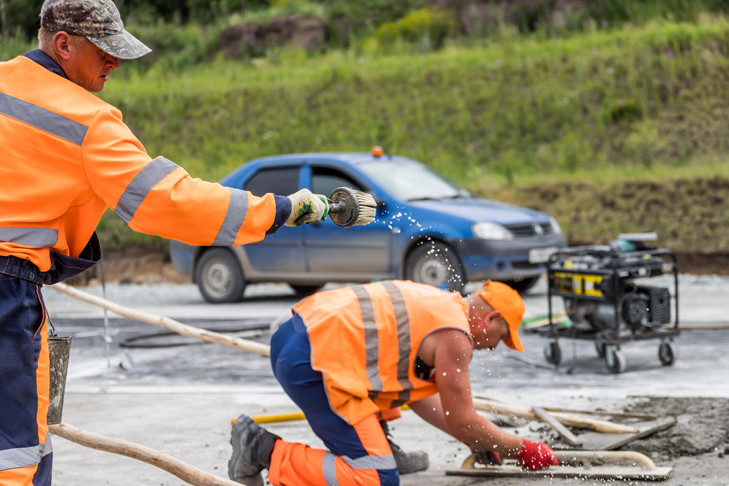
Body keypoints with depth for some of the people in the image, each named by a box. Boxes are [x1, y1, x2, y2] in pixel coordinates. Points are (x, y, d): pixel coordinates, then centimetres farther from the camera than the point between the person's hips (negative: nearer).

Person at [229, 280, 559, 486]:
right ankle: (265, 449, -13)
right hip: (315, 361, -11)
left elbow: (418, 395, 32)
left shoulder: (435, 303, 25)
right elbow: (461, 421, 0)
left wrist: (476, 440, 35)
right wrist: (522, 449, 13)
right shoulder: (455, 335, -4)